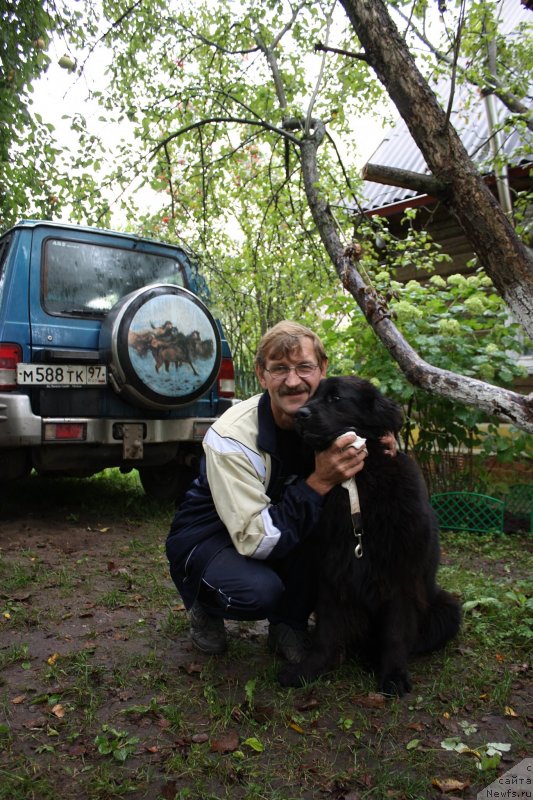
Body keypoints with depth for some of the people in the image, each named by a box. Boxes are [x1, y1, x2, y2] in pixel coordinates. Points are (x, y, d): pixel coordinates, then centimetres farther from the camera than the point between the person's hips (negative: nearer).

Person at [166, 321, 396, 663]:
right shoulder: (231, 437, -29)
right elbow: (255, 540, -32)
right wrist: (319, 482, -39)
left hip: (284, 532, 5)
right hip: (210, 537, -4)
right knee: (258, 590, -34)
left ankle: (289, 625, -3)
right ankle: (206, 606, 2)